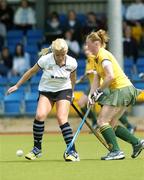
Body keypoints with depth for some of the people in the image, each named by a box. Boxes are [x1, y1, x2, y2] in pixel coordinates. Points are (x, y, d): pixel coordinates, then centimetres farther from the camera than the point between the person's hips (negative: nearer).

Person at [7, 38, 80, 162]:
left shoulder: (72, 63, -14)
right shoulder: (45, 60, -19)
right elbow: (31, 72, -3)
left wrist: (71, 93, 20)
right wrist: (17, 86, 3)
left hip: (64, 90, -1)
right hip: (46, 90, 1)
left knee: (61, 118, -19)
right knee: (40, 115, -21)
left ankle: (72, 152, -15)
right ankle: (37, 149, -4)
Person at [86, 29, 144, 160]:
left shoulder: (103, 55, -14)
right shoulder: (98, 58, 17)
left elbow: (110, 76, -27)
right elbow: (97, 79, 14)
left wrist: (99, 90, -17)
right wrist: (91, 95, 2)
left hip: (122, 89, -10)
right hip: (125, 90, 10)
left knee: (102, 121, -9)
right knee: (111, 124, 12)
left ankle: (116, 151, -13)